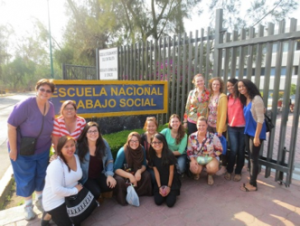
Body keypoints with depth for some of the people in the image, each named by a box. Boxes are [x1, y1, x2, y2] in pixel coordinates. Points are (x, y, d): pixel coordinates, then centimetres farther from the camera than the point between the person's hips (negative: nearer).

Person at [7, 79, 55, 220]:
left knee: (41, 175, 18)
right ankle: (28, 205, 35)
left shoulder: (50, 107, -7)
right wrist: (13, 149, -19)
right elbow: (11, 125, -23)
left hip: (42, 150, 5)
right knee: (26, 178, 11)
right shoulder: (26, 105, -26)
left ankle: (40, 200, 42)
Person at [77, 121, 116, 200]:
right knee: (96, 192, -23)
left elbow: (110, 160, -1)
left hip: (100, 174, 4)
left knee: (111, 186, -18)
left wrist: (109, 175, -11)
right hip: (86, 178, -3)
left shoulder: (104, 143, -6)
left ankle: (97, 191, 14)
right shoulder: (80, 146, -19)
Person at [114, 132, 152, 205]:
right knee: (119, 180, -35)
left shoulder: (142, 150, -14)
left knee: (147, 175, -20)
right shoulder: (122, 151, -26)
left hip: (135, 173, 4)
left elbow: (144, 165, -4)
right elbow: (116, 169, -26)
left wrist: (139, 171, -28)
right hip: (122, 174, -4)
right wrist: (130, 175, -39)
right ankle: (122, 198, -5)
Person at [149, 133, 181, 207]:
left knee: (170, 203, -13)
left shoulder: (169, 154, -18)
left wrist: (169, 186, -8)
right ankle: (164, 191, 18)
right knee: (158, 201, -11)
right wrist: (159, 187, -8)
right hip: (160, 181, 3)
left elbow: (171, 171, -11)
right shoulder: (152, 155, -8)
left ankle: (173, 191, 17)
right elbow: (156, 172, -6)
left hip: (172, 181, -3)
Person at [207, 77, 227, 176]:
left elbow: (223, 114, -15)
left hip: (219, 127, -5)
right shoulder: (211, 96, 9)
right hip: (210, 125, 6)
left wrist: (220, 129, -18)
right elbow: (209, 111, 10)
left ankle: (223, 167, 20)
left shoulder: (222, 97, -11)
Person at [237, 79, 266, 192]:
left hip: (256, 133, -8)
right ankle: (252, 182, 25)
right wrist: (248, 132, 7)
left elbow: (260, 119, -19)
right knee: (250, 157, 13)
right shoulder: (245, 100, 9)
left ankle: (253, 184, 15)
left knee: (253, 158, 1)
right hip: (248, 132, 8)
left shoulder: (256, 99, -16)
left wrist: (257, 136, -20)